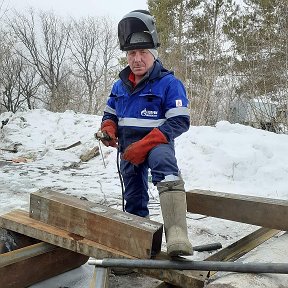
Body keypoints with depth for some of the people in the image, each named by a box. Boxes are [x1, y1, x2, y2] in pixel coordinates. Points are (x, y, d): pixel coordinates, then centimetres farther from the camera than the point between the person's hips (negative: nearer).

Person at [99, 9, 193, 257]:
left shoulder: (169, 83, -10)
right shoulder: (120, 86, 8)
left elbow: (180, 122, -16)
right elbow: (110, 115, 21)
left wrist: (145, 144, -24)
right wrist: (108, 129, -5)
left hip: (157, 142, -6)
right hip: (128, 147, 7)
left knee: (163, 162, -40)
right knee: (134, 198, 14)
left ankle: (176, 232, -52)